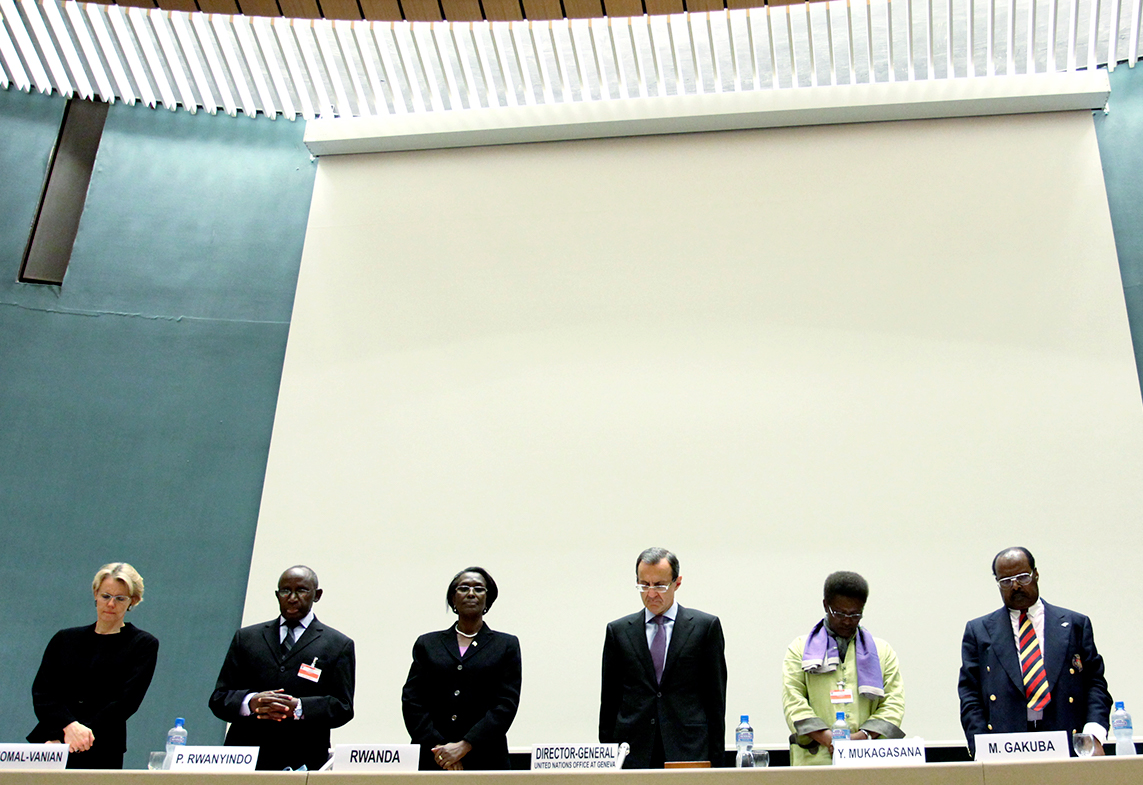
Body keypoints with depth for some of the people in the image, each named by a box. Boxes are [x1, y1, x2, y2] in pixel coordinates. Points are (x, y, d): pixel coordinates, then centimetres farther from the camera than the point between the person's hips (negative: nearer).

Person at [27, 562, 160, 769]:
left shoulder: (144, 645, 8)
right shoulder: (65, 639, 17)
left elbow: (127, 701, -3)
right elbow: (41, 691, 6)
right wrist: (69, 725, -13)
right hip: (48, 744, 3)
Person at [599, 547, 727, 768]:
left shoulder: (706, 626, 5)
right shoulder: (618, 630, 10)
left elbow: (716, 697, 4)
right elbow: (609, 699, 10)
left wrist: (715, 758, 0)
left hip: (689, 751, -1)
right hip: (633, 755, 1)